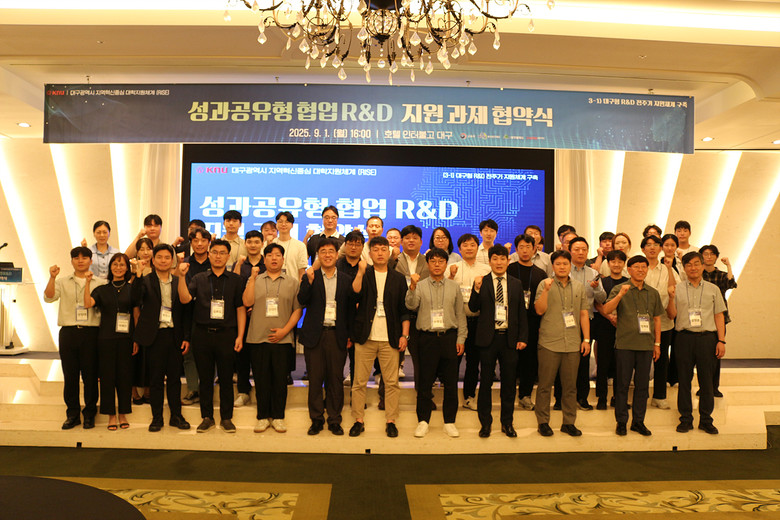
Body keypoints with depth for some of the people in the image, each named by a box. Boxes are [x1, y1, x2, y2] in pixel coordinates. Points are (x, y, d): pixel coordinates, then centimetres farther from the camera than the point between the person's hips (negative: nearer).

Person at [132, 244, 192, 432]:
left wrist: (186, 337, 2)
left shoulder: (179, 282, 8)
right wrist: (138, 275, -29)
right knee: (156, 379, 6)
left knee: (175, 377, 8)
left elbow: (185, 311, 7)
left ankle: (176, 416, 19)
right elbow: (136, 298, -17)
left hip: (174, 336, 2)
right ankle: (157, 418, 17)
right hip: (154, 336, -2)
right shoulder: (146, 281, 2)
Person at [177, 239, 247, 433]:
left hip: (227, 334, -1)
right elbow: (185, 299, -4)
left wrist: (240, 336, -3)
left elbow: (241, 309, 4)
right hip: (202, 334, 1)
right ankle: (207, 417, 20)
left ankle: (226, 417, 16)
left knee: (226, 378, 4)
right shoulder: (199, 279, 9)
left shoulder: (235, 280, 6)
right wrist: (181, 276, -16)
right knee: (205, 378, 8)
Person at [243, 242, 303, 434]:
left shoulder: (292, 281, 7)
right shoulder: (255, 280, 11)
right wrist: (253, 278, -6)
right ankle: (263, 416, 18)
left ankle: (278, 417, 15)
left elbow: (297, 309, 3)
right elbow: (247, 302, -3)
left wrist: (284, 330, -7)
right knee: (261, 379, 6)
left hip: (282, 339, -1)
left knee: (280, 379, 3)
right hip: (258, 338, 1)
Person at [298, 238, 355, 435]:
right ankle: (316, 419, 18)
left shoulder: (346, 279, 8)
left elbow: (351, 309, 8)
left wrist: (350, 334, 2)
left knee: (336, 379, 6)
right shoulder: (310, 277, 6)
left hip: (337, 335, 1)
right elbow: (302, 301, -8)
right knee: (315, 379, 5)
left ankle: (334, 420, 18)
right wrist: (309, 280, -21)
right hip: (315, 335, 0)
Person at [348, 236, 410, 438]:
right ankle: (358, 420, 15)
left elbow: (404, 309, 9)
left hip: (390, 338, 1)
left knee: (392, 382, 2)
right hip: (365, 337, 0)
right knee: (359, 382, 3)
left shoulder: (398, 278, 9)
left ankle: (390, 421, 14)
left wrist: (404, 335, 2)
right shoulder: (363, 275, 7)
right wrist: (361, 272, -23)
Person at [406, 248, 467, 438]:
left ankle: (449, 422, 18)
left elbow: (460, 314, 11)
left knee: (451, 381, 5)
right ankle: (423, 421, 16)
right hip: (427, 337, -1)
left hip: (449, 337, 2)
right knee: (425, 381, 3)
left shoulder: (454, 287, 10)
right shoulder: (420, 285, 5)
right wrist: (412, 286, -25)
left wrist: (461, 338, 5)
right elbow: (411, 306, -10)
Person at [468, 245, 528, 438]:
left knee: (509, 382, 9)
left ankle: (507, 423, 24)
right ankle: (485, 423, 19)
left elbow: (522, 313, 9)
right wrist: (477, 289, -22)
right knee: (486, 381, 6)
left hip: (510, 338, 2)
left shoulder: (516, 284, 8)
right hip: (488, 337, -2)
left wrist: (523, 337, 2)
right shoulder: (482, 282, 1)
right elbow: (473, 308, -6)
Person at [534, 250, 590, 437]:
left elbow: (584, 314, 12)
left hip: (573, 344, 3)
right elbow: (539, 310, -6)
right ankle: (543, 422, 14)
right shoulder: (544, 285, 1)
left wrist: (586, 339, 7)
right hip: (549, 343, -3)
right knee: (545, 385, 3)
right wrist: (546, 290, -17)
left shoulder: (579, 287, 12)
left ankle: (569, 422, 20)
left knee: (570, 386, 9)